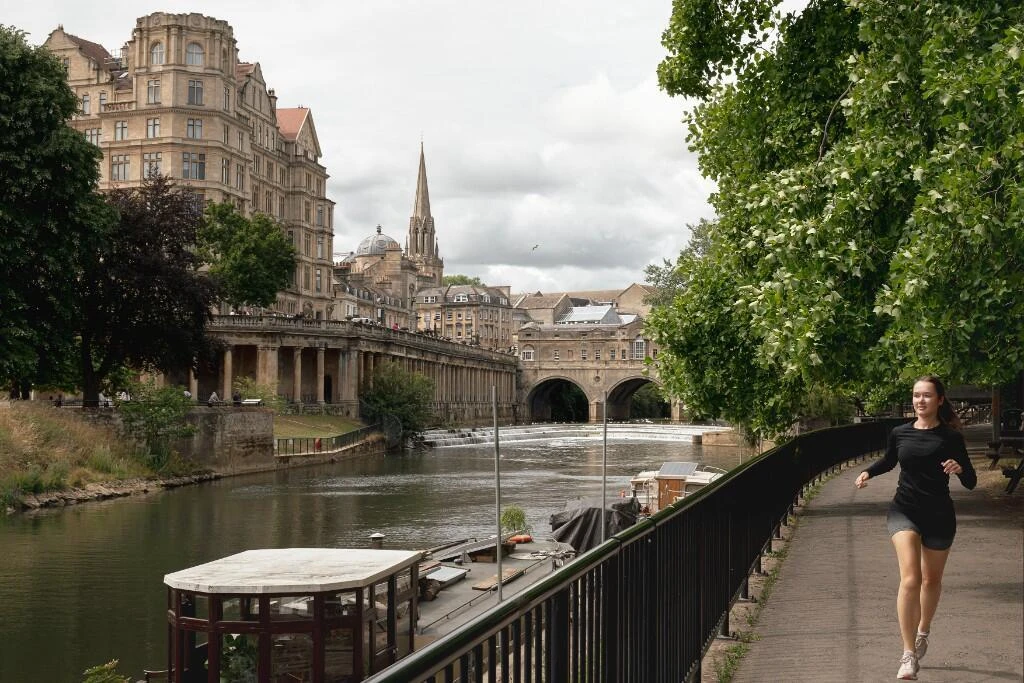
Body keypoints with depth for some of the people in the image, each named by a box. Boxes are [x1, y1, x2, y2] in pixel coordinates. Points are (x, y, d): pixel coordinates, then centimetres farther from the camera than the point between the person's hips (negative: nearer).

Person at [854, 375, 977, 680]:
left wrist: (960, 469, -25)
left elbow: (971, 483, -4)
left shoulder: (950, 437, -5)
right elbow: (889, 461, 22)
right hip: (904, 511, 0)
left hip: (939, 516, 0)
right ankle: (908, 655, -17)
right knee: (910, 579, -17)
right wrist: (868, 472, 4)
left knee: (931, 580, 17)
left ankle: (923, 630, 47)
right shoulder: (900, 434, 1)